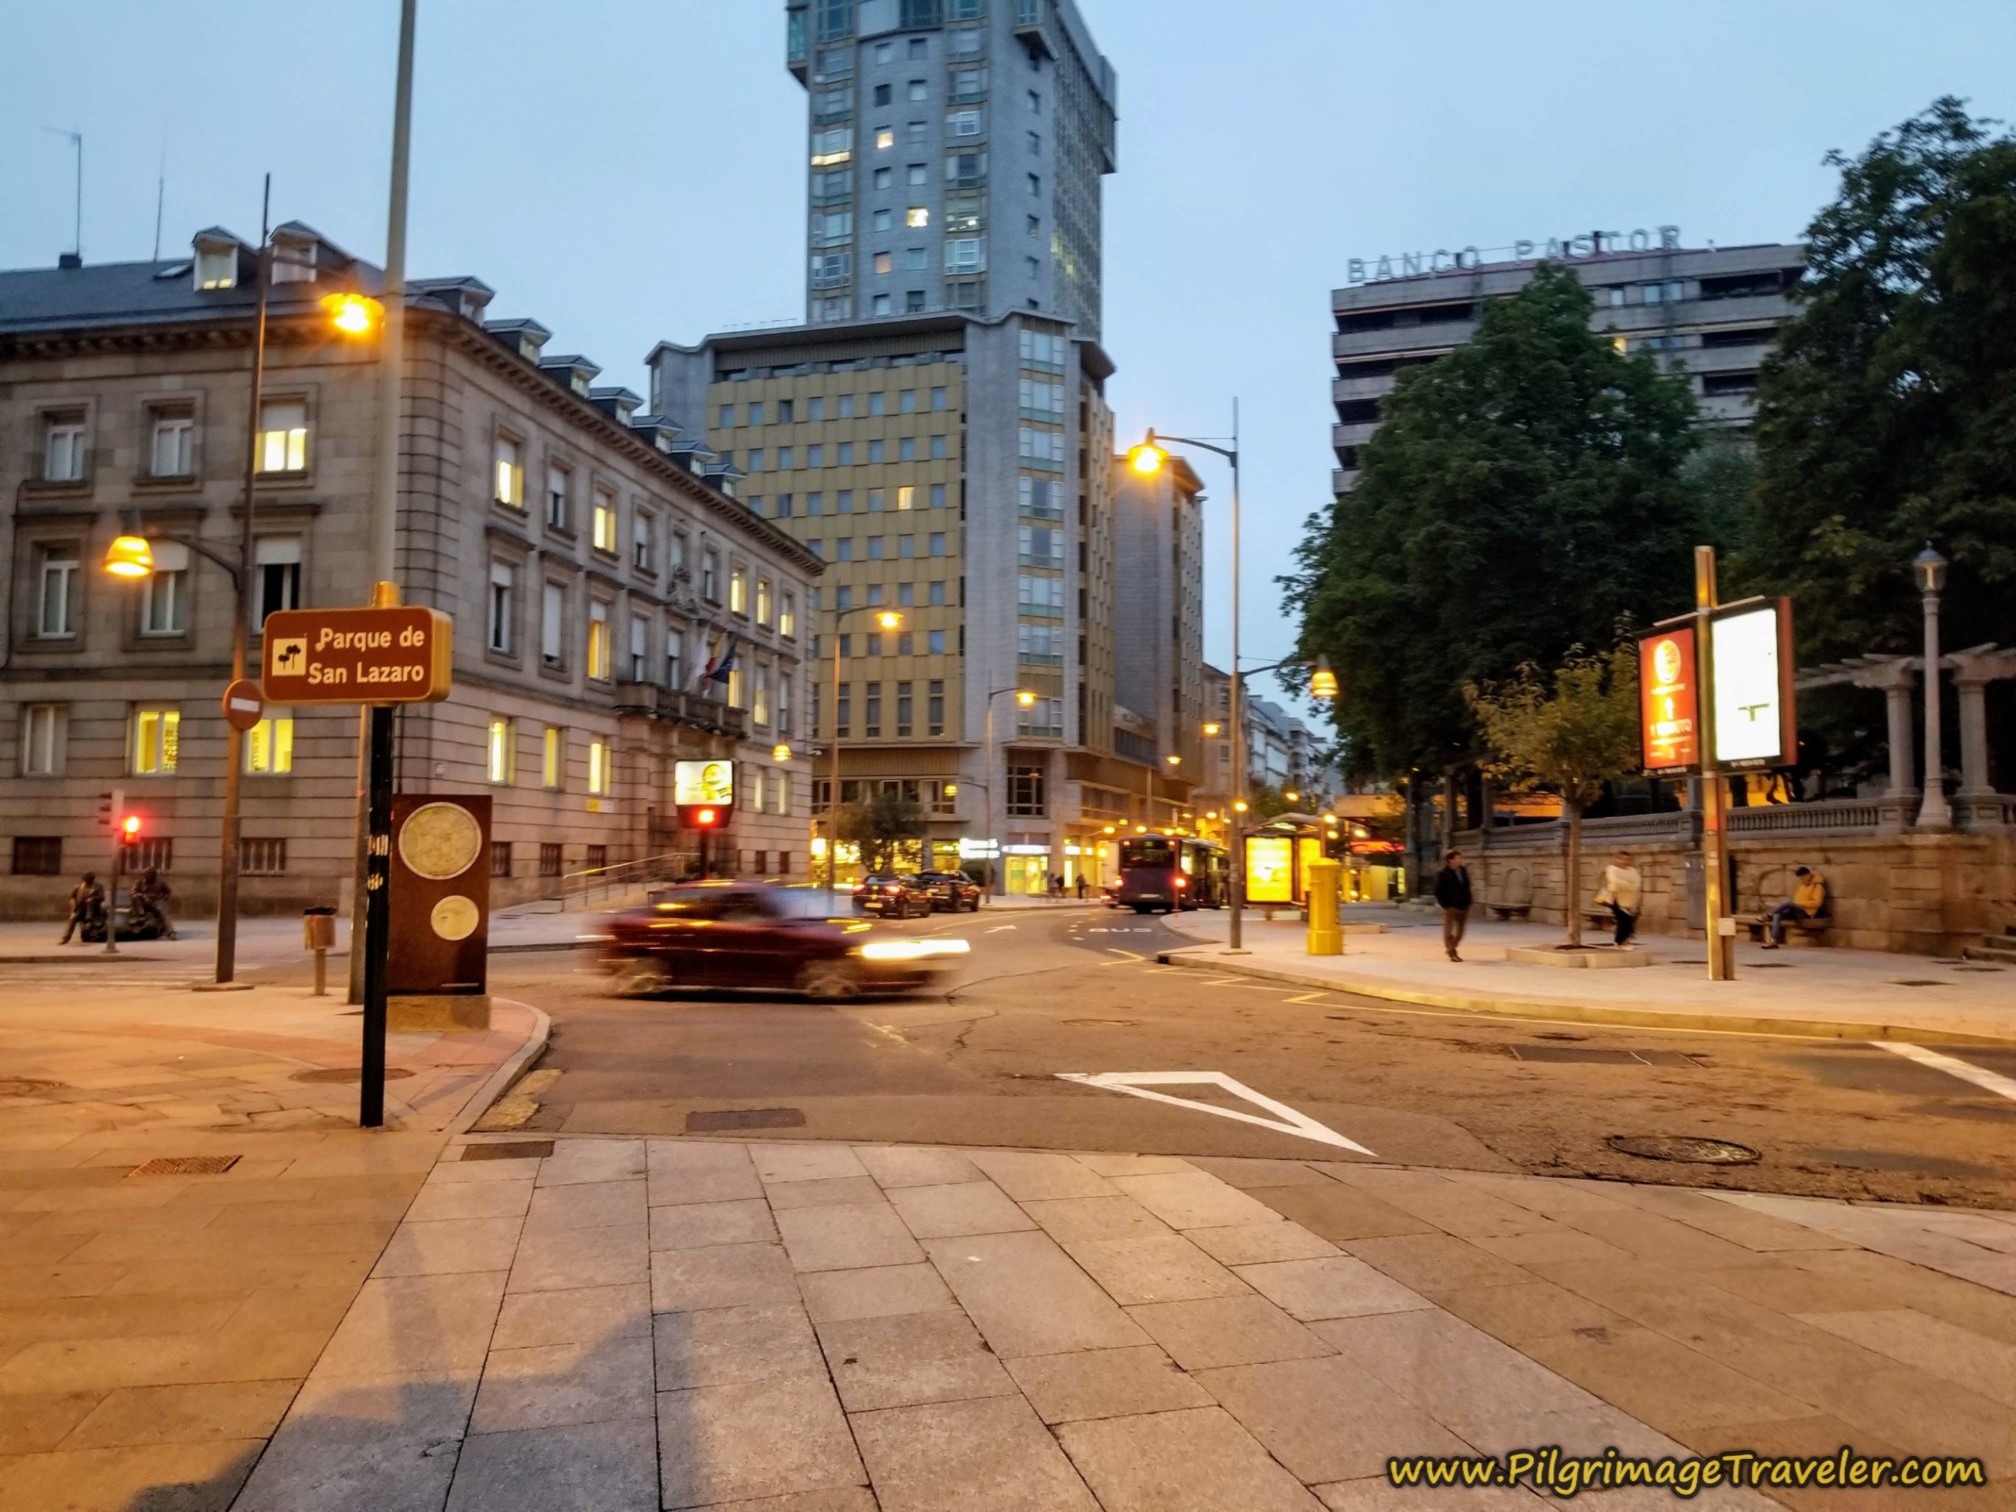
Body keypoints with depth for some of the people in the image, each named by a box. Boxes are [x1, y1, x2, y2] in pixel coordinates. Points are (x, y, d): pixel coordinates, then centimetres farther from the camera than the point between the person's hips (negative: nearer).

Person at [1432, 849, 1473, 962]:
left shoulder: (1463, 871, 9)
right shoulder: (1442, 873, -9)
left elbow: (1467, 888, 15)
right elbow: (1438, 892, -8)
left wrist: (1468, 904, 9)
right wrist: (1445, 906, -13)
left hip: (1463, 906, 6)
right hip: (1451, 907, -6)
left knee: (1460, 932, 11)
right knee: (1449, 931, 0)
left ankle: (1451, 949, 28)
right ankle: (1452, 952, 7)